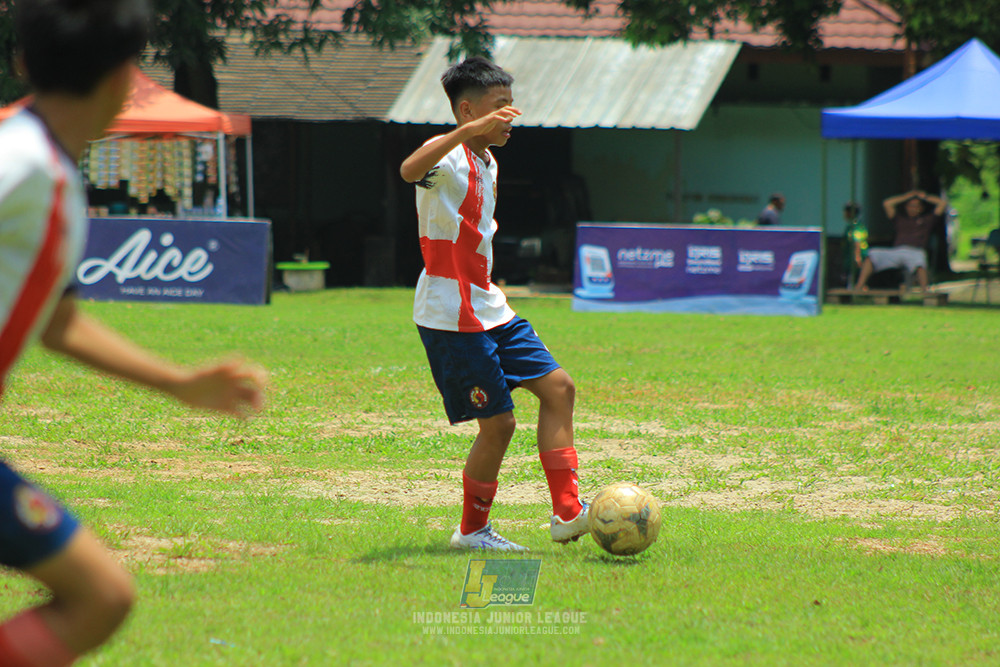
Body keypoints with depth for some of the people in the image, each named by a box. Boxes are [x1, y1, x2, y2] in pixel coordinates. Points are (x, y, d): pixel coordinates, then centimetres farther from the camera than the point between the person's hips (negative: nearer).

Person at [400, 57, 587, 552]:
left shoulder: (487, 163, 15)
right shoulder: (450, 156, -15)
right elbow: (410, 170, -40)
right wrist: (468, 131, -49)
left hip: (487, 310, 10)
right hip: (451, 317, -10)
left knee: (558, 387, 5)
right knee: (497, 422, -6)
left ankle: (568, 512, 7)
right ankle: (472, 530, 12)